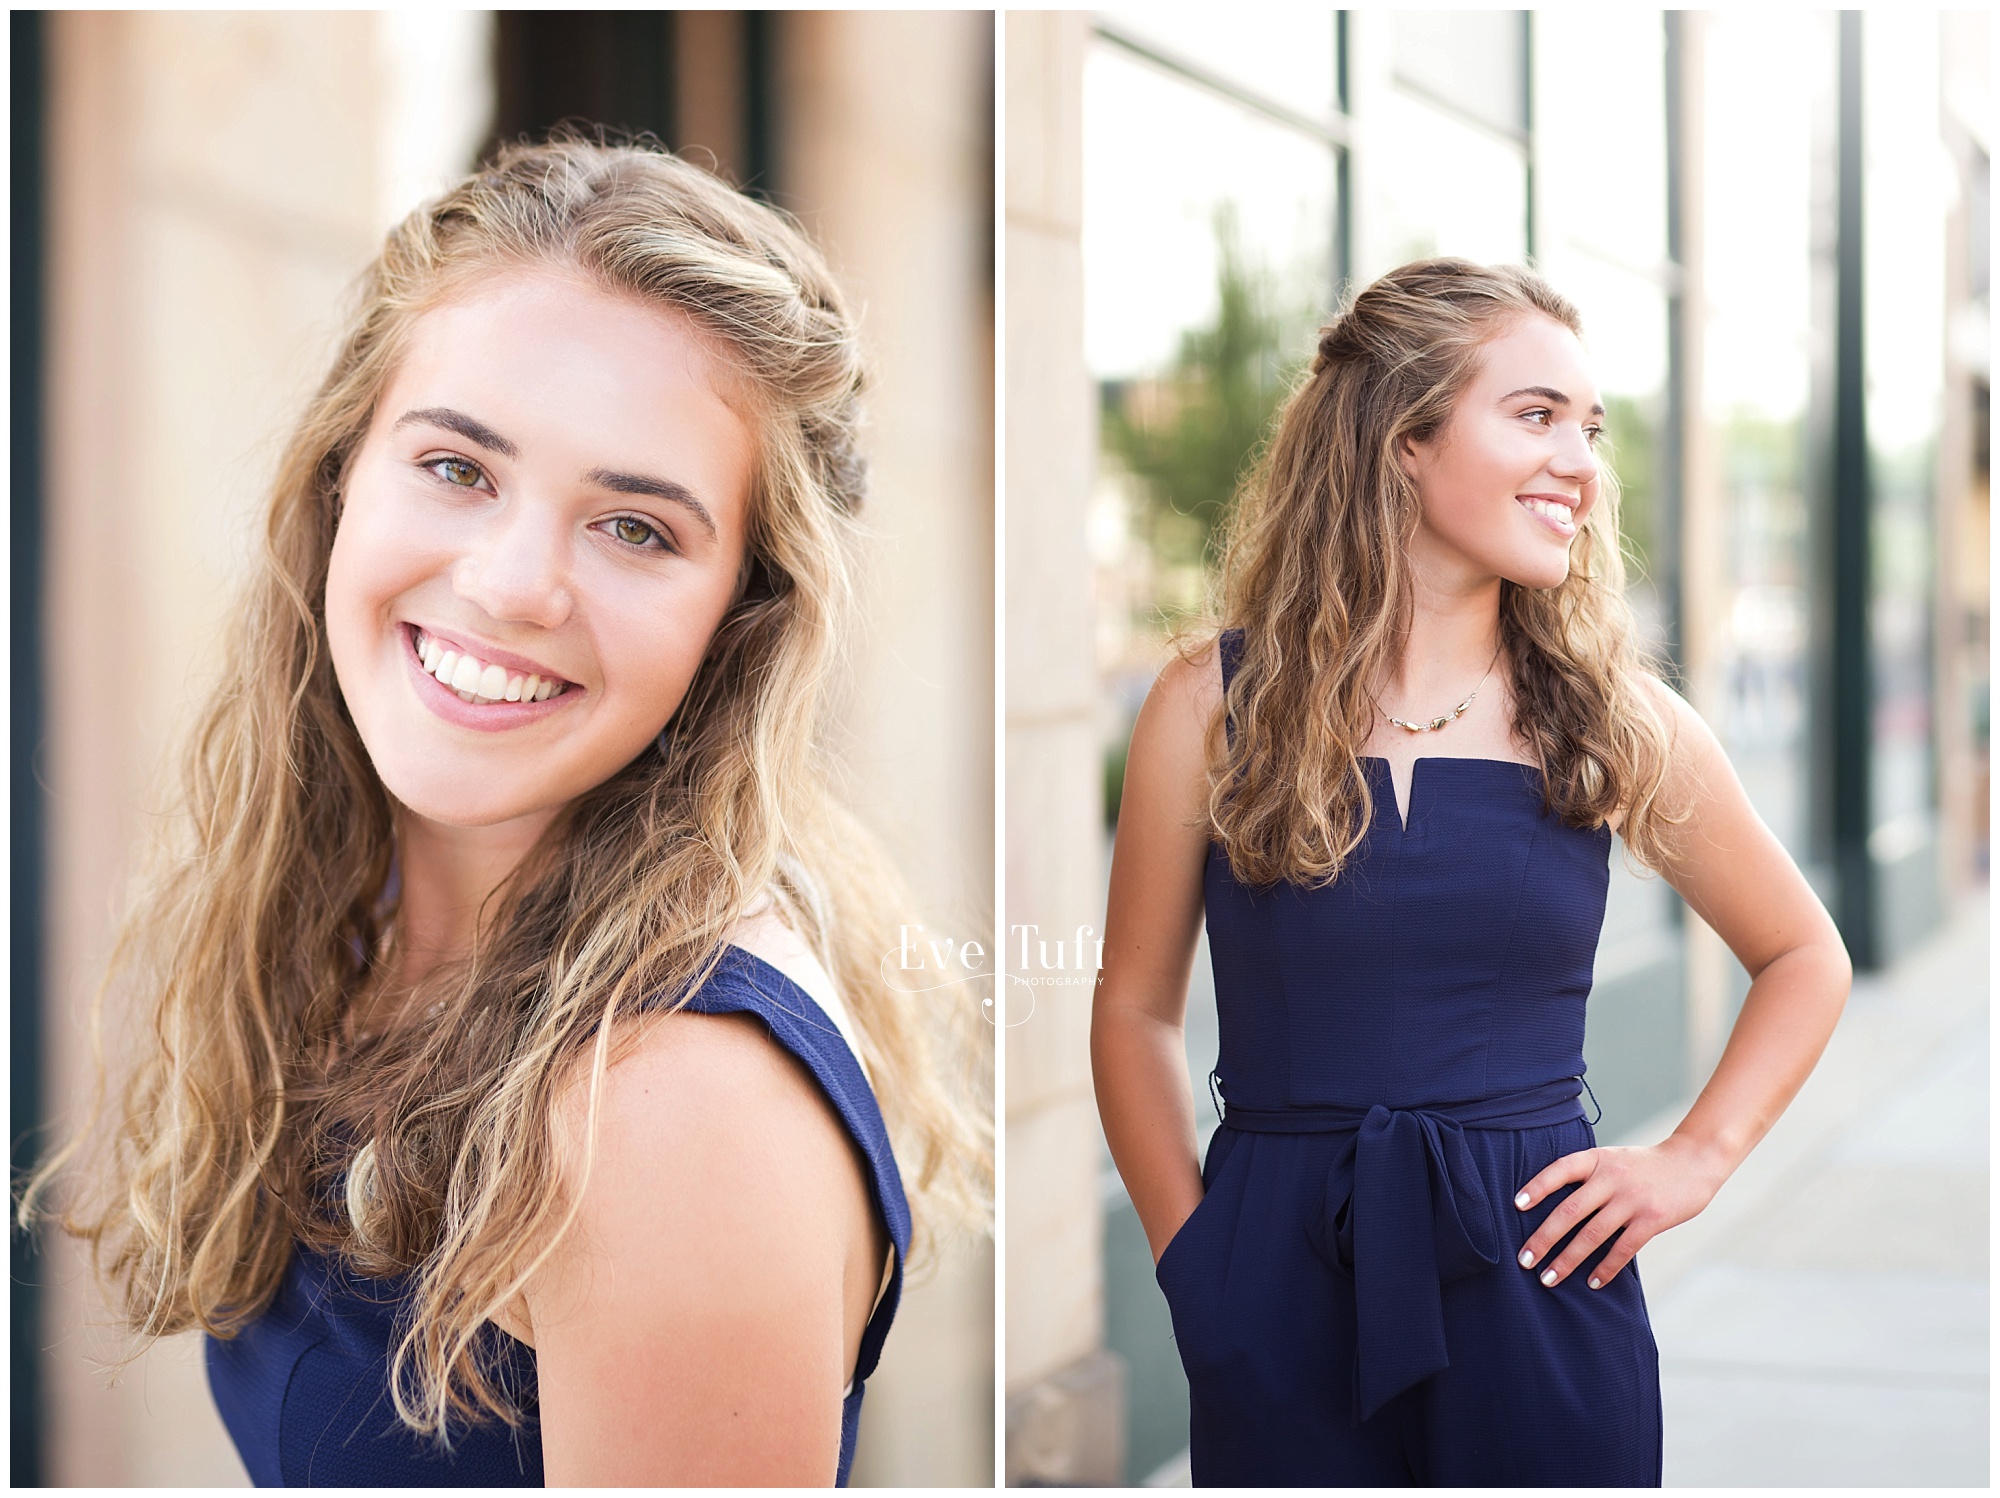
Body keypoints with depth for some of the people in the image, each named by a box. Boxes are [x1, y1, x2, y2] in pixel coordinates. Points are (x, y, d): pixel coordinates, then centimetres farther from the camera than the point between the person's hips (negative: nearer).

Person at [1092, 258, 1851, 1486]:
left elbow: (1806, 959, 15)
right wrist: (1195, 1251, -2)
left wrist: (1698, 1158, 3)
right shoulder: (1216, 704, -1)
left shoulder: (1616, 718, 2)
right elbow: (1135, 1009, 7)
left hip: (1542, 1290, 1)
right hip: (1280, 1294, -1)